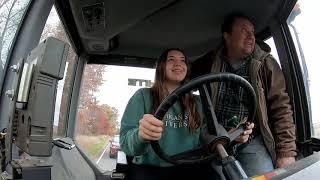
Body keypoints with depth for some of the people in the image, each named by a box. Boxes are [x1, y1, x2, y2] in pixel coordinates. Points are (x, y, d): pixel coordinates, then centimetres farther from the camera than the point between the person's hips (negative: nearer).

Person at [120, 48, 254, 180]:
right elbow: (126, 143, -8)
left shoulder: (196, 102, 15)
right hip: (149, 169, -3)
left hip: (187, 168, 3)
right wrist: (141, 135, -31)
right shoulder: (143, 96, 1)